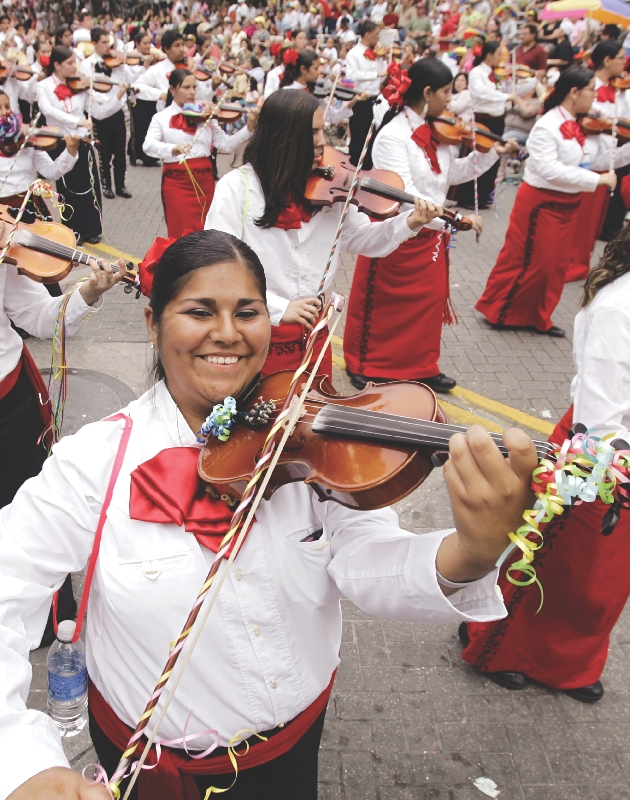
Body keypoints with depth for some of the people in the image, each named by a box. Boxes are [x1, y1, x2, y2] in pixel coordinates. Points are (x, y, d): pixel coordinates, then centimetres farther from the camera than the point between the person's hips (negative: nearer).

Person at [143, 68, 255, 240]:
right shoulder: (161, 118, 0)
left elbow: (226, 145, 2)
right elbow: (148, 145, -17)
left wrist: (248, 128, -13)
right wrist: (173, 148, -37)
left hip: (204, 180, 3)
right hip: (176, 182, -3)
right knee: (181, 233, -2)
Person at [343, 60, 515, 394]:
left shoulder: (435, 132, 2)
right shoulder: (392, 137, -22)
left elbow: (451, 173, 14)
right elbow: (405, 199, -30)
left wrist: (491, 152, 5)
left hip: (430, 236, 7)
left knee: (429, 303, 15)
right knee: (383, 307, 9)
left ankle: (422, 367, 32)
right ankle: (363, 366, 29)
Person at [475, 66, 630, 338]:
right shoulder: (547, 127, -17)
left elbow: (603, 158, 4)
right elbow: (549, 170, -28)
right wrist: (597, 179, -28)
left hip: (568, 204, 8)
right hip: (541, 202, -8)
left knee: (555, 265, 13)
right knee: (529, 262, 1)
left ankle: (538, 318, 26)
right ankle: (499, 311, 18)